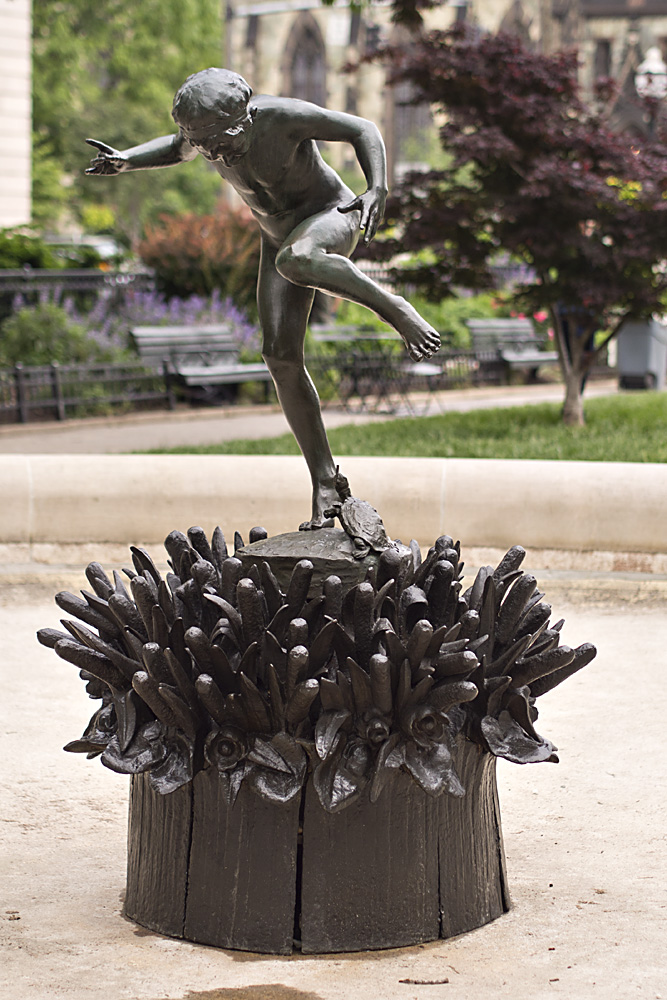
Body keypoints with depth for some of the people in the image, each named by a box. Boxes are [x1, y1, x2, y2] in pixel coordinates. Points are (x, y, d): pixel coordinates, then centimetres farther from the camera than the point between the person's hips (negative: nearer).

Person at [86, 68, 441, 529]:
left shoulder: (285, 116, -29)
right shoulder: (204, 128, -11)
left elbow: (364, 130, -21)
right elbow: (176, 148, 13)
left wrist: (378, 189, -37)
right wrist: (126, 160, -5)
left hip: (332, 216, -6)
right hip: (281, 234, 6)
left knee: (293, 260, -43)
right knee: (281, 354, -7)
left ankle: (394, 308, -22)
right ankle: (325, 481, -2)